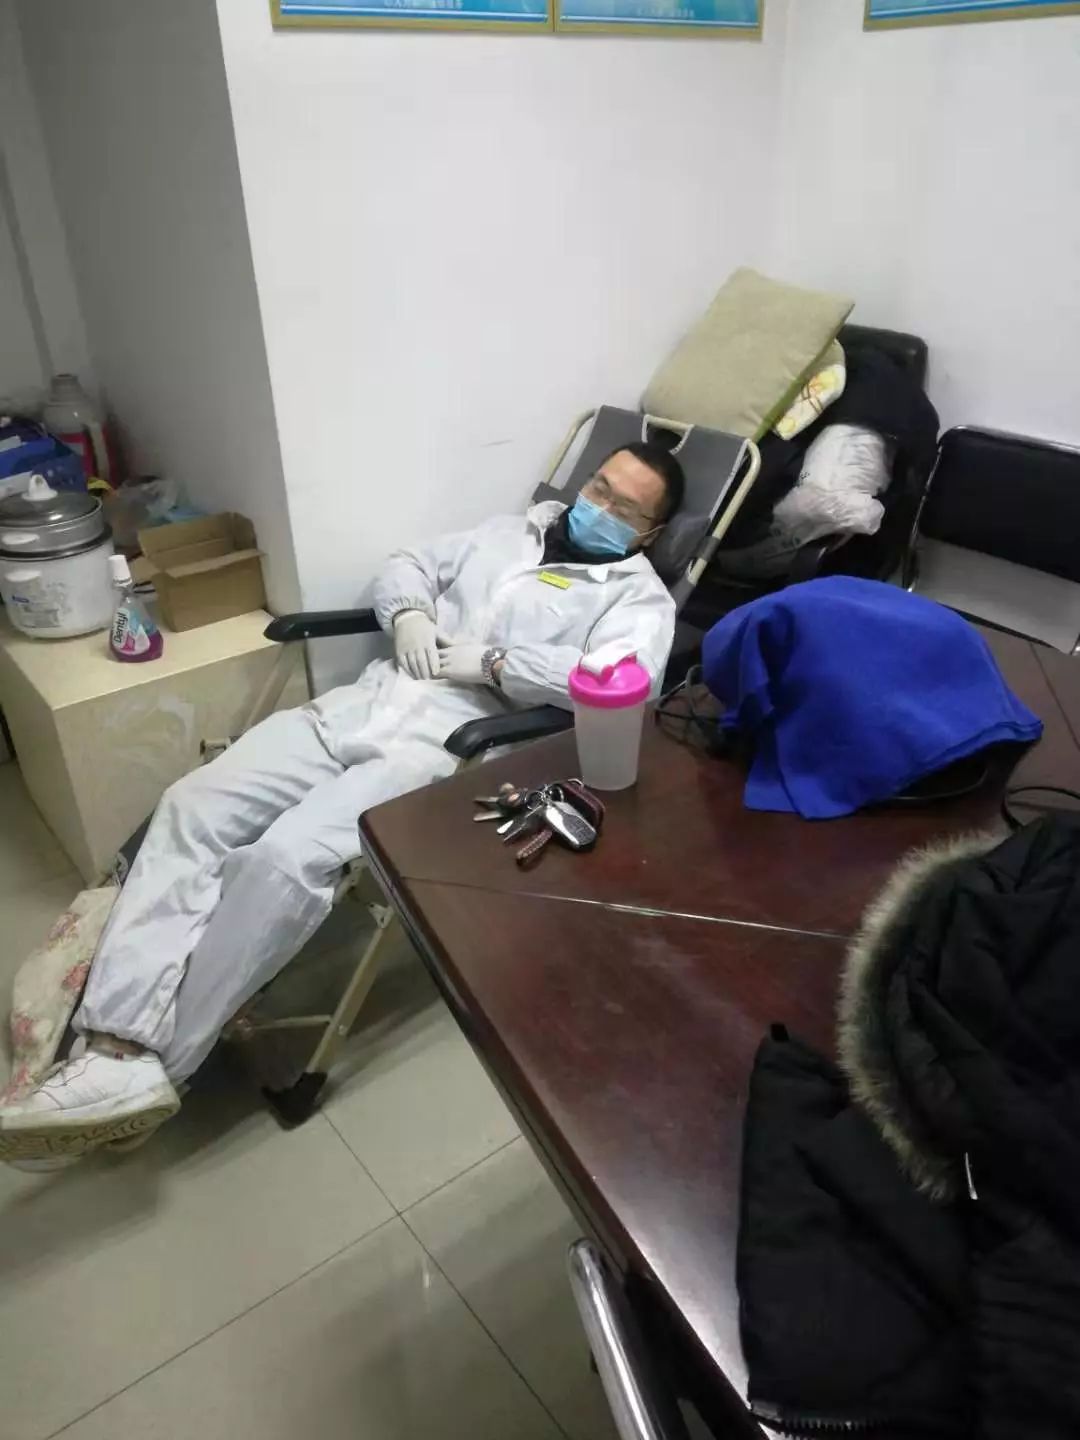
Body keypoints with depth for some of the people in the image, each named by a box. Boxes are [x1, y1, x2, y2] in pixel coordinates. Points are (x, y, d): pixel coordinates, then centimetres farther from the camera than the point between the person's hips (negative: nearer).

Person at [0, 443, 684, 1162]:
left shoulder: (639, 595, 4)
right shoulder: (513, 532, 25)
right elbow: (408, 564, 27)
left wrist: (491, 662, -13)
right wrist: (410, 616, 4)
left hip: (447, 743, -7)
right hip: (362, 702, 7)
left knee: (287, 856, -29)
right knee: (192, 808, -12)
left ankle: (150, 1063, -15)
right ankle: (118, 1044, -17)